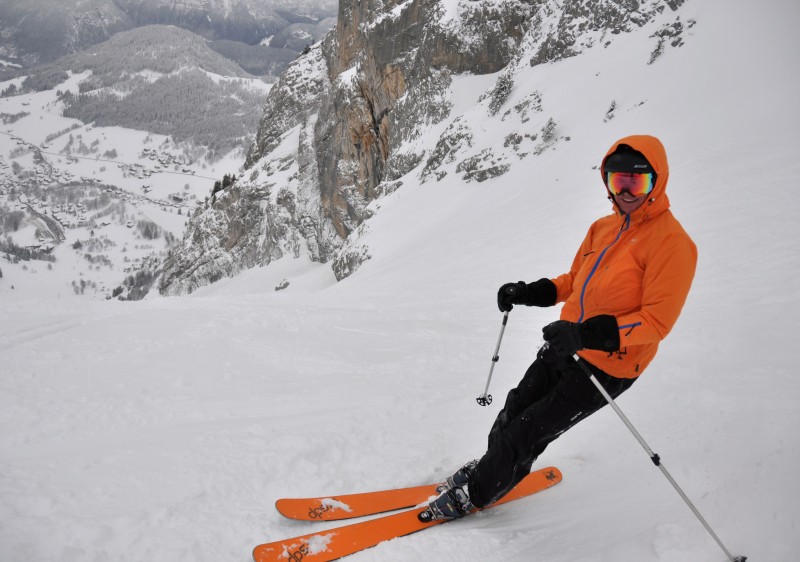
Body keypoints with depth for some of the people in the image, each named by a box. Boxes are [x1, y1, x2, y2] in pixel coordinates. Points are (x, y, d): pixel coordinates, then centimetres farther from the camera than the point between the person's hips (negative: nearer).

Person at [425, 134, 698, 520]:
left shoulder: (672, 243, -19)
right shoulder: (603, 228, 4)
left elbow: (658, 319, -24)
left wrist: (590, 334, -34)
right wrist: (529, 293, -1)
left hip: (606, 368, -7)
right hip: (565, 345, 7)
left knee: (529, 430, 1)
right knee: (516, 409, 15)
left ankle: (477, 492, 22)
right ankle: (492, 466, 41)